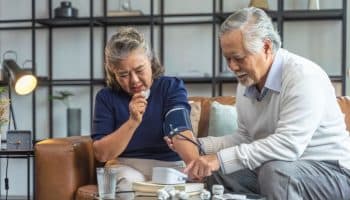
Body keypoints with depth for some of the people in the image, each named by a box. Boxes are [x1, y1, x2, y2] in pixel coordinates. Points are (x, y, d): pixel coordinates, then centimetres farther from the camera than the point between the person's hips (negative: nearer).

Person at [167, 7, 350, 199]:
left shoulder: (303, 76, -22)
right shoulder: (246, 82, 5)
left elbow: (288, 145, -32)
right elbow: (245, 137, 14)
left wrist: (222, 158, -34)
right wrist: (198, 145, -1)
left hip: (330, 171, -8)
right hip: (279, 169, 8)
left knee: (275, 171, -34)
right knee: (217, 173, -2)